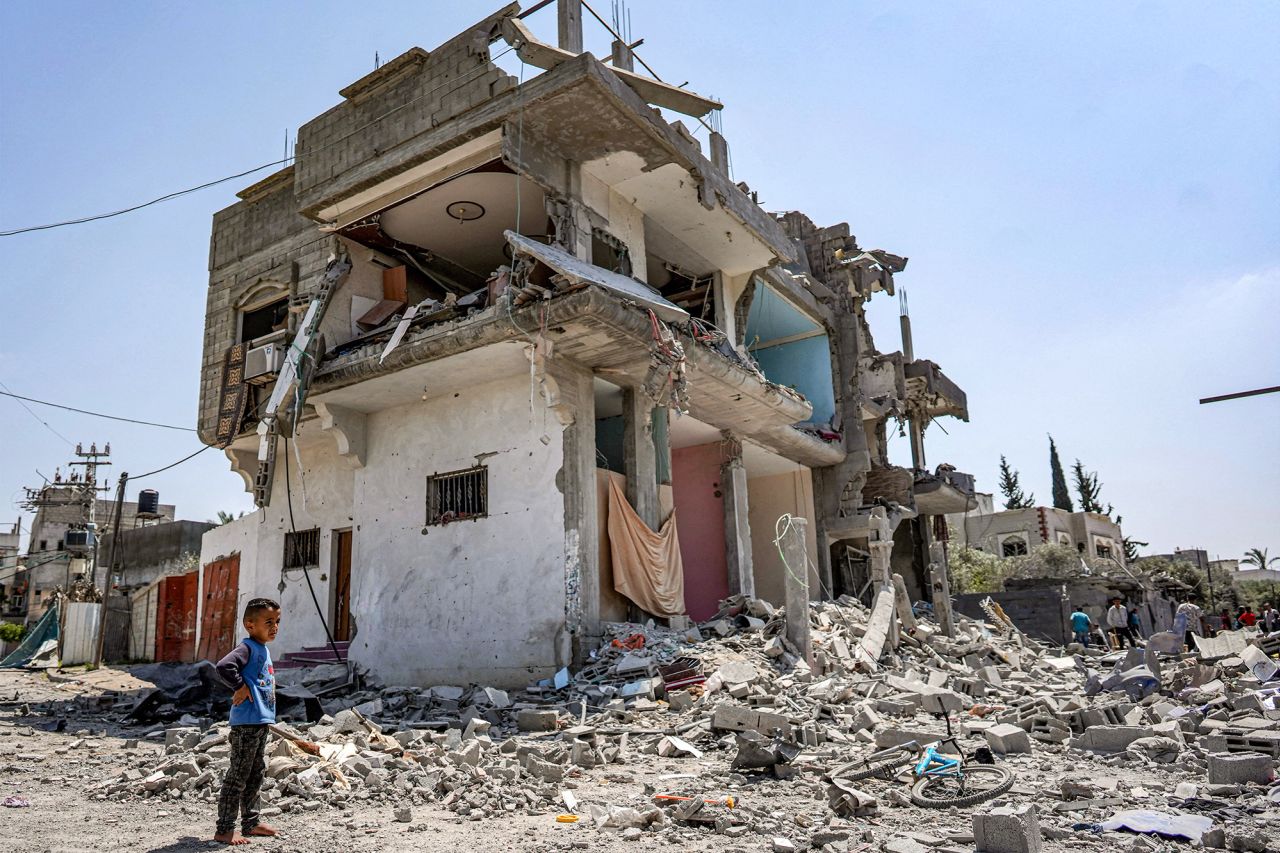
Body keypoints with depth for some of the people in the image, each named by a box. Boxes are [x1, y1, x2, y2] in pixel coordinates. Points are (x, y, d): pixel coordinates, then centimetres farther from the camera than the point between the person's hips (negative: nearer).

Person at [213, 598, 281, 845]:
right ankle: (224, 829, 6)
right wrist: (240, 687, -22)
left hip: (260, 722, 10)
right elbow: (224, 666, -31)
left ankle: (251, 822, 30)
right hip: (246, 722, -10)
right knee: (238, 776, -3)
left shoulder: (263, 649, 14)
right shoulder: (248, 647, -15)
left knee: (256, 773, 18)